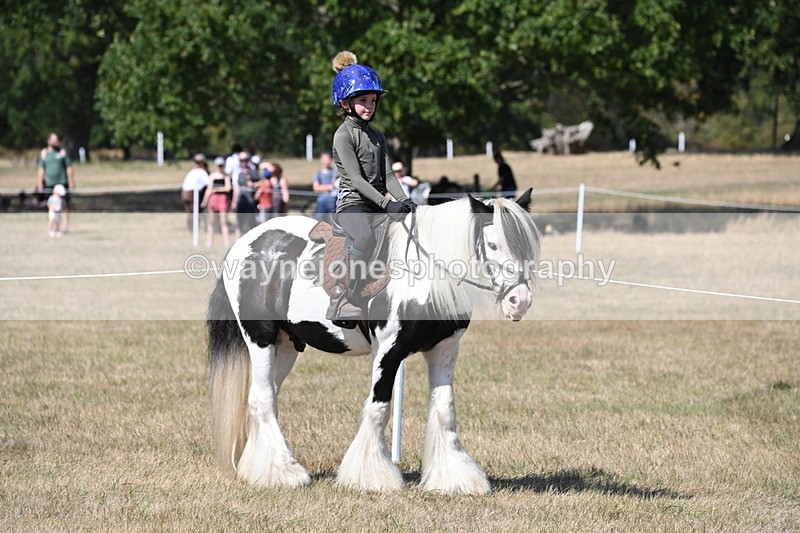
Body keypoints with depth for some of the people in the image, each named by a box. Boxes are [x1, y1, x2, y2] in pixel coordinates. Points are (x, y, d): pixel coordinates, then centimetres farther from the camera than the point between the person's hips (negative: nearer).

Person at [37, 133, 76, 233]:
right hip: (49, 184, 2)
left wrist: (71, 182, 0)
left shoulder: (62, 152, 4)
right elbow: (41, 170, 10)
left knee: (64, 205, -7)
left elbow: (69, 169, 5)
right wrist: (40, 184, 5)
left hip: (62, 183, -2)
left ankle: (65, 226, -6)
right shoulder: (44, 153, 9)